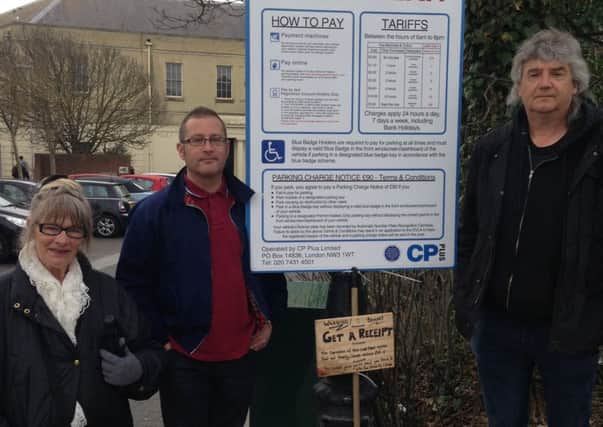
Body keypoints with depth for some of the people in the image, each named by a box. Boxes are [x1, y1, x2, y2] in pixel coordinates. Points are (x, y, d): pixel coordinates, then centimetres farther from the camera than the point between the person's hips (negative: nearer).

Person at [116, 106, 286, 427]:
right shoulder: (154, 210, -7)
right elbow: (132, 282, -5)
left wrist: (268, 319, 7)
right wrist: (158, 339, -8)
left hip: (242, 353, 3)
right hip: (183, 359, -3)